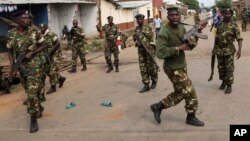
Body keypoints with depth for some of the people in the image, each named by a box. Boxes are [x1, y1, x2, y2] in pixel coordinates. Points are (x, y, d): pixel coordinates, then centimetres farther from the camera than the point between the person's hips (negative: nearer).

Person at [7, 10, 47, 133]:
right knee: (30, 91, 18)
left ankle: (33, 119, 2)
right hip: (21, 66, 4)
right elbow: (10, 51, 4)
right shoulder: (11, 34, -4)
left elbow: (44, 46, -1)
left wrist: (32, 53, -16)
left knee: (32, 92, -9)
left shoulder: (35, 31, -10)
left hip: (34, 65, -3)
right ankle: (39, 108, 43)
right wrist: (12, 67, -4)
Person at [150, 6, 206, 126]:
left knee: (180, 93, 18)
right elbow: (160, 53, -29)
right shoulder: (164, 33, -21)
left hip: (182, 66, 9)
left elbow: (189, 47, 9)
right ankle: (191, 117, 23)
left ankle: (158, 106, 29)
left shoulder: (182, 28, 4)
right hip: (173, 69, -9)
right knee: (190, 92, 1)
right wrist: (178, 48, -26)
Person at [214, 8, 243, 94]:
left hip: (229, 50, -4)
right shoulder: (219, 25, 5)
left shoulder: (234, 25, -7)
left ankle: (229, 85, 9)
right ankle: (223, 82, 31)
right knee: (221, 68, 13)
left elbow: (239, 38, -10)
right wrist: (215, 49, 15)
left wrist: (239, 50, -21)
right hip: (219, 50, 4)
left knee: (229, 68, -1)